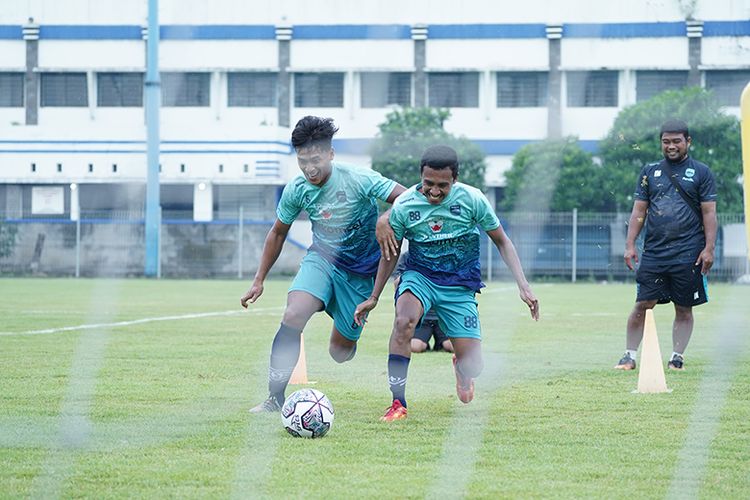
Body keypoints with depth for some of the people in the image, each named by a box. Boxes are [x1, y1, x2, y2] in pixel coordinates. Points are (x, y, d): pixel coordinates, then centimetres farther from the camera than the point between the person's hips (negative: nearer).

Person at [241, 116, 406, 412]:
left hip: (360, 271, -2)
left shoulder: (359, 180, -22)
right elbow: (278, 233, 8)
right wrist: (259, 280, 8)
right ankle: (275, 397, -22)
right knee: (293, 315, -27)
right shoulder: (296, 190, -9)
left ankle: (346, 335, 43)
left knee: (340, 352, 3)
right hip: (321, 258, 2)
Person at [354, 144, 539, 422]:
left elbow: (502, 242, -3)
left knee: (472, 367, -7)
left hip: (460, 285, 0)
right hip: (419, 275, 0)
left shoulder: (472, 199, -14)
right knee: (403, 321, -35)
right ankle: (398, 403, -28)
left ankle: (460, 366, 35)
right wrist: (373, 298, 7)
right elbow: (391, 253, 4)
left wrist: (523, 285, -12)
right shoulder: (403, 206, -13)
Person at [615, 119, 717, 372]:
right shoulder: (650, 172, 12)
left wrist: (709, 248, -7)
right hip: (653, 253, 2)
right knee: (642, 304, -2)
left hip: (688, 255, -2)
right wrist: (630, 245, 4)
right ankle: (630, 356, 4)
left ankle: (677, 357, 9)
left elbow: (709, 213, 1)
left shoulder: (701, 173, 5)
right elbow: (639, 211, 12)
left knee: (684, 308, 2)